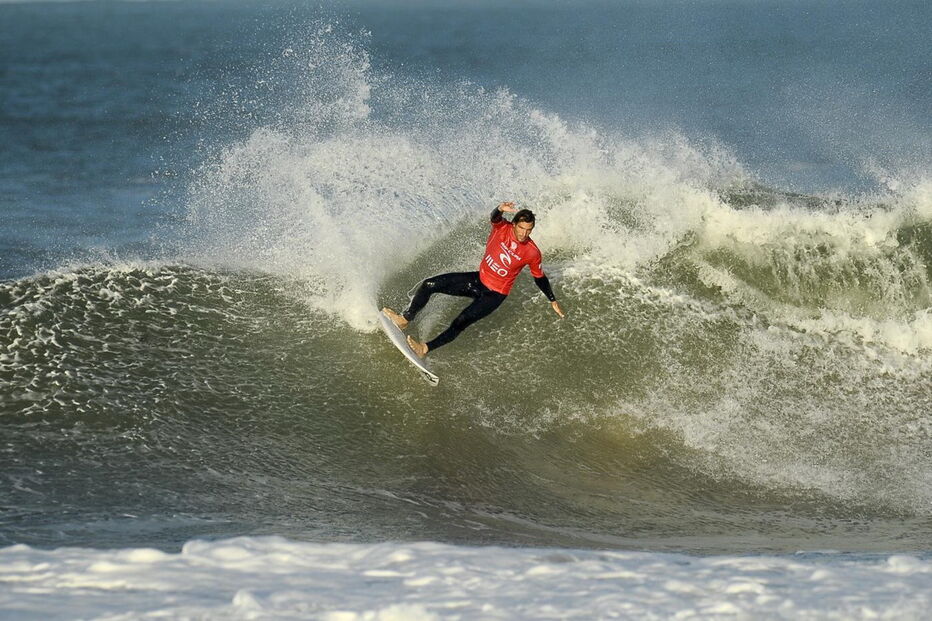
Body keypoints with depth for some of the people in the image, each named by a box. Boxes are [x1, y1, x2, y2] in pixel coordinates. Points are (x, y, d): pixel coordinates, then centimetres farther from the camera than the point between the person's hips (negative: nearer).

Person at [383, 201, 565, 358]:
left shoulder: (532, 253, -17)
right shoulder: (503, 228, -14)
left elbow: (540, 278, -1)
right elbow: (495, 217, -37)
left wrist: (553, 301, 4)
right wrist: (500, 210, -61)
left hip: (494, 295, -4)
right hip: (479, 279, 4)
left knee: (461, 322, -21)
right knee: (429, 285, -3)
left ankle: (425, 348, -14)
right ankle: (405, 319, 10)